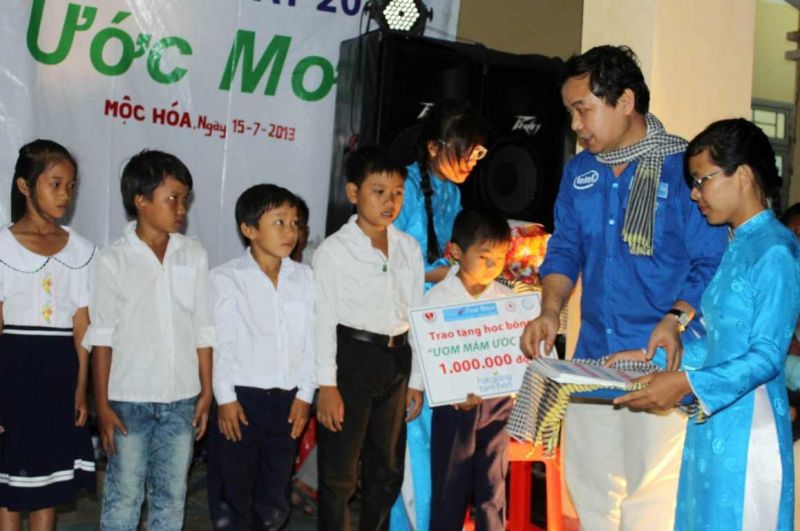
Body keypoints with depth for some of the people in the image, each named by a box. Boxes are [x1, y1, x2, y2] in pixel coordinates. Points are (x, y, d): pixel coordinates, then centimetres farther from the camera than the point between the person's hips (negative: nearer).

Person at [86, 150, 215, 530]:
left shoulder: (194, 255, 3)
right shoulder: (113, 261, -5)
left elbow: (203, 330, 6)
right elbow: (101, 338, -4)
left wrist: (206, 392, 5)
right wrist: (102, 405, -6)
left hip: (181, 399, 3)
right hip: (129, 399, -3)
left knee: (172, 498, 11)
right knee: (123, 498, 4)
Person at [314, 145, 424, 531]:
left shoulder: (409, 248, 7)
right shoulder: (334, 250, -7)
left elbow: (417, 315, 10)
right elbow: (324, 320, -9)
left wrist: (416, 379, 9)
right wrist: (327, 386, -12)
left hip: (396, 359, 5)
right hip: (352, 357, -5)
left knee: (387, 469, 16)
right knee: (339, 473, 3)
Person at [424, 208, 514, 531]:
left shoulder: (507, 298, 2)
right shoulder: (437, 298, -7)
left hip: (497, 402, 2)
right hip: (453, 404, -2)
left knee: (492, 487, 11)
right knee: (450, 488, 8)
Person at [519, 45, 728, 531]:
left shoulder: (685, 168, -9)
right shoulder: (580, 172, 9)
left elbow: (712, 263, -9)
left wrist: (678, 318, -24)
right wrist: (551, 310, -3)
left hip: (659, 362, -6)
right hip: (590, 359, 6)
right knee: (587, 483, 13)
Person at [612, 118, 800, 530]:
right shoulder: (738, 246, 12)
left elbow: (767, 357, -18)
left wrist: (686, 382, -24)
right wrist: (652, 356, 11)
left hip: (746, 428, -8)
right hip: (713, 422, 8)